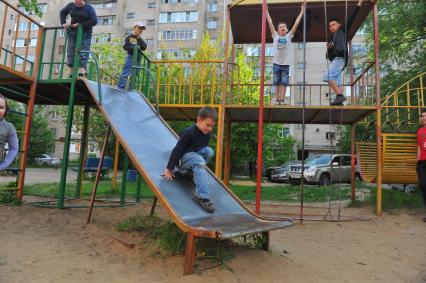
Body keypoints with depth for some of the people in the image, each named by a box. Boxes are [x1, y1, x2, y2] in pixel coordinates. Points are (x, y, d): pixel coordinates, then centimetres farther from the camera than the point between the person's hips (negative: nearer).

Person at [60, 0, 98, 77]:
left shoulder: (89, 8, -5)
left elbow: (94, 21, -17)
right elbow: (62, 12, 25)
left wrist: (80, 25, -17)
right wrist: (63, 23, 8)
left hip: (85, 33, -4)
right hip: (73, 32, 5)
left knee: (83, 53, -13)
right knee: (71, 53, 0)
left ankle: (81, 75, -18)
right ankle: (71, 75, 3)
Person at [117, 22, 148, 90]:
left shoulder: (140, 39, 18)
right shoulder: (129, 37, 3)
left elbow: (144, 47, 2)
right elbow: (125, 47, -6)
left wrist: (139, 38, -2)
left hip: (138, 59, 6)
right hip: (130, 57, -6)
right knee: (125, 74, -12)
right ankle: (120, 88, -14)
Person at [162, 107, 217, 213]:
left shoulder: (207, 134, -1)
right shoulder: (189, 132, -23)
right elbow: (177, 150, -21)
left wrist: (202, 166, 25)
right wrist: (169, 169, -20)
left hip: (196, 155, 7)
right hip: (183, 158, -7)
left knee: (209, 151, -18)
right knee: (199, 162, -35)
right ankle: (201, 196, -39)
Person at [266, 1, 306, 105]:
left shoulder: (289, 36, 7)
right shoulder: (275, 36, 6)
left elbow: (296, 24, 6)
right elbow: (270, 23, 6)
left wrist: (302, 10, 4)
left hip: (286, 64, 0)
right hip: (276, 63, 0)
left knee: (284, 83, 3)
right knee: (276, 83, 4)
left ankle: (282, 100, 7)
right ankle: (277, 100, 9)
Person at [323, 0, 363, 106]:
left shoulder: (342, 31, 14)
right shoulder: (331, 38, 29)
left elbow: (352, 18, 6)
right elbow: (329, 53, 25)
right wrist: (328, 47, 3)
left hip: (340, 58, -8)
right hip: (334, 59, 8)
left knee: (327, 76, -23)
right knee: (337, 83, -3)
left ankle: (340, 95, -26)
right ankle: (339, 101, -9)